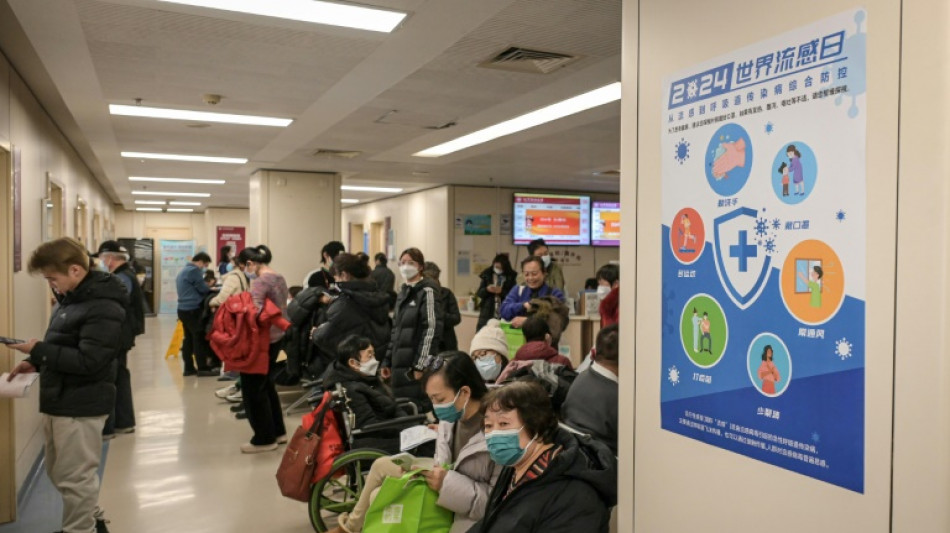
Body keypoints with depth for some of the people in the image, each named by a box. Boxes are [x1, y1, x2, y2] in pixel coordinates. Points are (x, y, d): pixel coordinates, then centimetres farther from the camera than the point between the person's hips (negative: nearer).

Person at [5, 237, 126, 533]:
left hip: (81, 405, -11)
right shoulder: (72, 298, 10)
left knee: (75, 479, 3)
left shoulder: (103, 307, -21)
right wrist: (35, 362, 5)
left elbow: (88, 361, -26)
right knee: (58, 472, 23)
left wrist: (38, 351, -20)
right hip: (60, 400, 11)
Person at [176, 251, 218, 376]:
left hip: (184, 309, 10)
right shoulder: (194, 270, -12)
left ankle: (189, 368, 14)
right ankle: (203, 368, -4)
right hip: (193, 310, -10)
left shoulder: (183, 271, 20)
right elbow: (203, 288, -11)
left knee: (189, 339, 11)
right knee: (200, 338, -6)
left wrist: (207, 288, 16)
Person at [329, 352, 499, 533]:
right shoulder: (453, 415, -6)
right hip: (447, 486, 8)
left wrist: (449, 484, -31)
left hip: (468, 515, -8)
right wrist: (425, 471, -12)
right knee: (382, 465, 12)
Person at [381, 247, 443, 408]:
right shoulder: (403, 293, 16)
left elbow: (432, 330, -15)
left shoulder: (427, 291, -8)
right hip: (399, 365, 8)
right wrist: (387, 361, 15)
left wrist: (420, 365, -19)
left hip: (416, 366, -8)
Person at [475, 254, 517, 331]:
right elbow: (479, 294, 8)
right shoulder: (486, 275, 7)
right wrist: (486, 289, -11)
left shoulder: (511, 277, 2)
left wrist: (502, 292, -17)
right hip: (487, 313, 2)